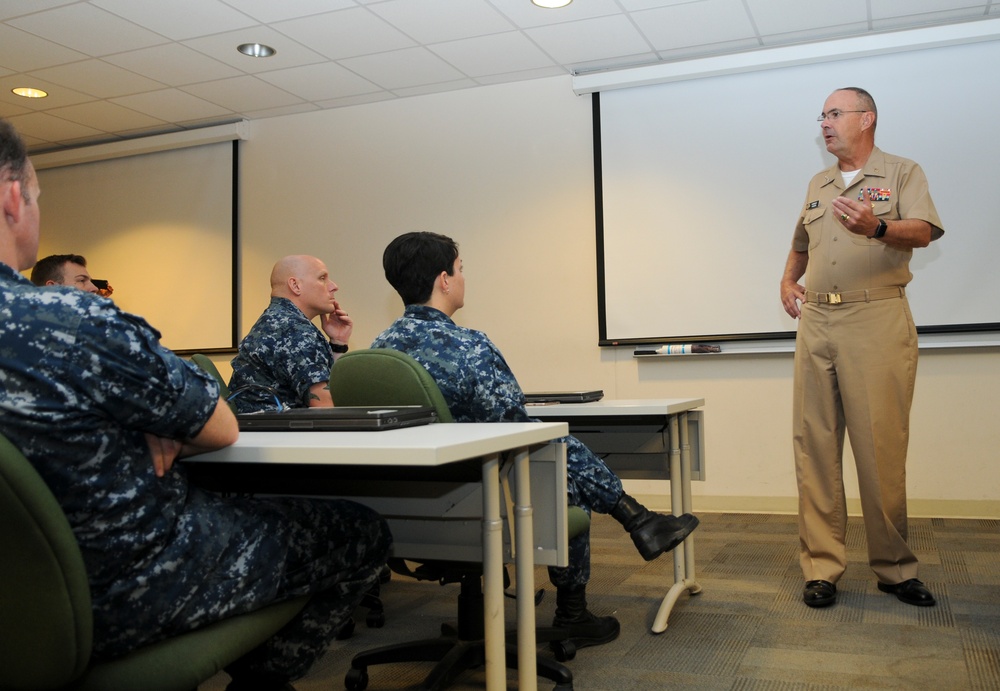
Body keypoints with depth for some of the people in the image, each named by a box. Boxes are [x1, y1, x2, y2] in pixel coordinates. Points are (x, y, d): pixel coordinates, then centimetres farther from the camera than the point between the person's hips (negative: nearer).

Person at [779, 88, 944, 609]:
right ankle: (821, 567, 5)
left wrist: (878, 227, -29)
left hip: (877, 321, -4)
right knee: (814, 446, 0)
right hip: (815, 322, 5)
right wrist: (788, 281, 16)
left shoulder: (902, 173, 7)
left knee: (882, 448, -4)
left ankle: (894, 568, 11)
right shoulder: (817, 185, 22)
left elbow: (923, 232, -9)